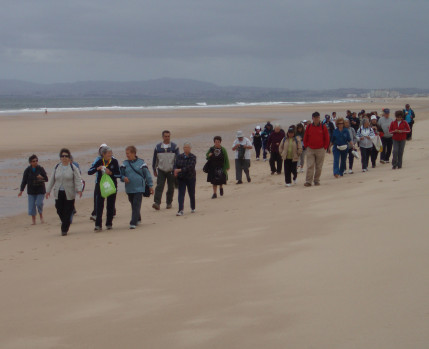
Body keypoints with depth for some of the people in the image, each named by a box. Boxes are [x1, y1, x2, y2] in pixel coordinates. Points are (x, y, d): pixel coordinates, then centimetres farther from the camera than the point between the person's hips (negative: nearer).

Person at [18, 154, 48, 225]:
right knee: (32, 205, 0)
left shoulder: (41, 169, -4)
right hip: (31, 191, 1)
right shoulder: (27, 170, -2)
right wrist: (21, 191, -5)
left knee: (39, 203, -14)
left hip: (40, 190, -1)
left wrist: (42, 178, -22)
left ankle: (41, 215, 14)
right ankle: (33, 220, 12)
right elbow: (24, 181, 0)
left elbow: (46, 179, 0)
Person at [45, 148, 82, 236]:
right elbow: (52, 180, 15)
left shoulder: (73, 168, -1)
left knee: (67, 212, -3)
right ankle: (65, 225, 27)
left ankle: (64, 229, 4)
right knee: (59, 211, 3)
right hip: (58, 193, 3)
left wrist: (79, 190, -21)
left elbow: (78, 180, -7)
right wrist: (48, 191, 12)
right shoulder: (56, 167, 10)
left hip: (69, 194, -3)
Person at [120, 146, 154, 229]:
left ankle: (133, 223, -13)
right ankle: (138, 219, 33)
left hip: (139, 188, -4)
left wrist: (150, 185, 4)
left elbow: (147, 174, 4)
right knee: (133, 205, 13)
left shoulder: (141, 163, -1)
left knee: (136, 206, -10)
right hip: (129, 189, 4)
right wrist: (123, 178, -14)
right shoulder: (124, 164, 6)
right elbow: (121, 174, 10)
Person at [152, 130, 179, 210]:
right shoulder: (158, 147, 5)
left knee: (170, 188, 7)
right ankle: (157, 203, -17)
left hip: (171, 171, 0)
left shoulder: (174, 147, 1)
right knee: (159, 187, -11)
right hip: (161, 171, 0)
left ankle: (169, 203, 20)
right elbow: (154, 159, 12)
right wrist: (154, 170, 12)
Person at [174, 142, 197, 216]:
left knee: (191, 193, 9)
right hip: (181, 178, 2)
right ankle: (180, 210, -14)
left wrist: (180, 170, -26)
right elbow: (175, 165, 0)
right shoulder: (179, 157, 5)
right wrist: (175, 171, -23)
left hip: (191, 178, -2)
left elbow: (190, 167, -19)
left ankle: (193, 208, 29)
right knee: (181, 193, -8)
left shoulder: (193, 157, -6)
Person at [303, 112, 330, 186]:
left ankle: (317, 181, 16)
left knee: (319, 167, 5)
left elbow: (327, 138, 4)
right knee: (310, 166, -7)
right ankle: (308, 181, -8)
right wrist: (306, 146, 4)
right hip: (310, 150, 0)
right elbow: (305, 138, 11)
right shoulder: (309, 127, 3)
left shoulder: (323, 127, 0)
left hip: (320, 150, 0)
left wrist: (325, 147, 0)